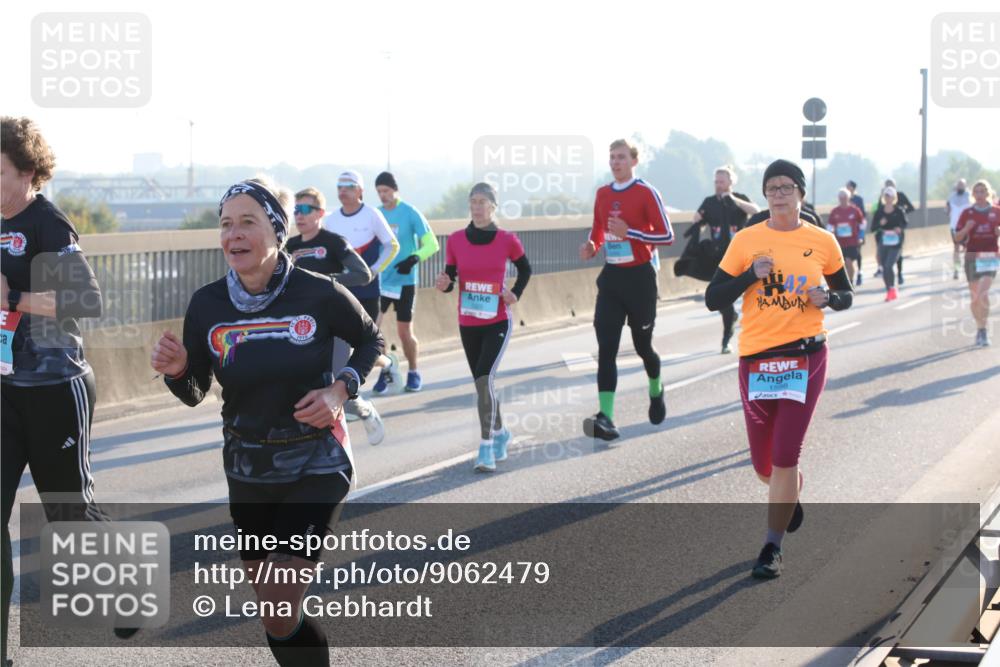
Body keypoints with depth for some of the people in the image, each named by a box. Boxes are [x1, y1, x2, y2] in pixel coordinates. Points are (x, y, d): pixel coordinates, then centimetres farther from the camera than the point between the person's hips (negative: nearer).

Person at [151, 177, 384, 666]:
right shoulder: (207, 305, -8)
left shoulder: (320, 295, -16)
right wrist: (175, 370, -18)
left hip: (315, 466, -4)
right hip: (247, 471, 4)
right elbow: (194, 394, 4)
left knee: (280, 617, -14)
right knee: (273, 612, 15)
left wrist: (340, 390, -14)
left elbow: (372, 342, 3)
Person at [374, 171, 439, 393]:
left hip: (404, 282, -3)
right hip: (379, 281, 3)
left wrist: (414, 259, -26)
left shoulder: (410, 214, -9)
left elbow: (432, 244, -10)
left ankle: (413, 372, 26)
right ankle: (385, 371, 9)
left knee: (404, 332, 3)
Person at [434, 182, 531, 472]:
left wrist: (516, 294, -3)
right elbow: (449, 279, 4)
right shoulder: (456, 240, -2)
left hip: (497, 323, -3)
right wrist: (444, 284, -18)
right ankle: (500, 433, 38)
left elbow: (525, 268, 12)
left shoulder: (507, 240, -6)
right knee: (481, 383, 14)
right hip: (468, 325, 4)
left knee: (484, 379, -19)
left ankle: (486, 448, -16)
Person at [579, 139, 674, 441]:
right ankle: (606, 418, -18)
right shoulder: (602, 194, 8)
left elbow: (666, 235, -11)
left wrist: (629, 232, -21)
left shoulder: (646, 193, -9)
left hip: (639, 277, -4)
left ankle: (656, 391, 43)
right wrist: (592, 247, -1)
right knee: (606, 348, -10)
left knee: (642, 345, 11)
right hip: (611, 278, 4)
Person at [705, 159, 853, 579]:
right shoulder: (746, 241, 2)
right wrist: (751, 274, -12)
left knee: (784, 457, -8)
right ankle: (790, 497, 43)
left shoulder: (822, 242, 3)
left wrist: (827, 298, -8)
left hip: (805, 357, -1)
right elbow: (712, 299, 1)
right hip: (756, 358, 1)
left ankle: (773, 547, 3)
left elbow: (845, 296, 14)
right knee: (763, 463, 8)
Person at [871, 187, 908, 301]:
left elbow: (904, 223, 10)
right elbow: (873, 227, 2)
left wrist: (900, 228, -11)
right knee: (884, 268, 6)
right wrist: (880, 224, -18)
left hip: (895, 243, -3)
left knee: (889, 266, -17)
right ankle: (889, 291, 21)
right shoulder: (879, 211, 2)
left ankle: (892, 289, 1)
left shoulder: (899, 211, -3)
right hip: (883, 242, 3)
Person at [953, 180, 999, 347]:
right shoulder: (967, 213, 4)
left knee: (983, 294, -17)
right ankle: (980, 328, 26)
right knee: (975, 297, 8)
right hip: (972, 256, 2)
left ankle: (984, 332, -16)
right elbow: (957, 238, 4)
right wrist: (966, 228, -16)